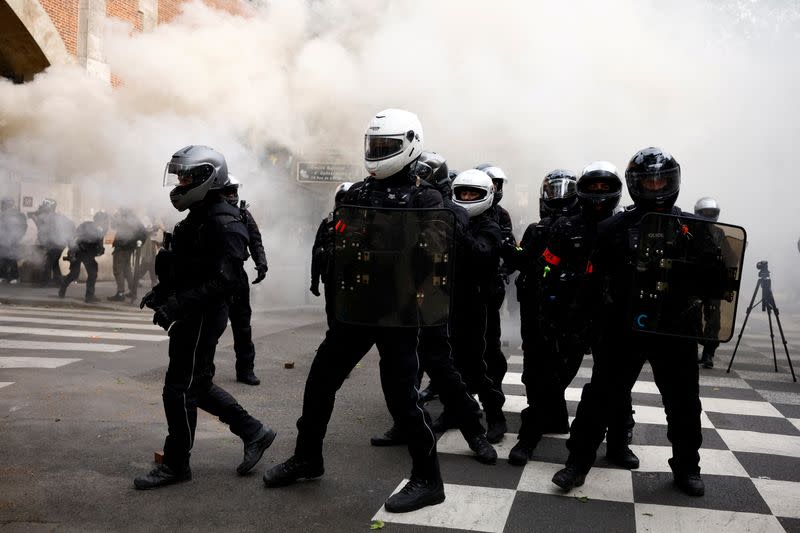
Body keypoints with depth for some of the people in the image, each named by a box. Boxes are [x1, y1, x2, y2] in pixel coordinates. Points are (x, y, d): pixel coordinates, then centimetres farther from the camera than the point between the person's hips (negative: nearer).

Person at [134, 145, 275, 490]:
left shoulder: (224, 222, -18)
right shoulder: (197, 217, 13)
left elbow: (227, 279, -26)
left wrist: (177, 304, -28)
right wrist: (161, 292, 7)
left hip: (203, 317, -10)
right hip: (191, 317, 10)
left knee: (180, 389, -1)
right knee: (198, 386, 17)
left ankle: (175, 465, 14)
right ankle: (253, 432, 28)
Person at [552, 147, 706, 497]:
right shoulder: (614, 228, 0)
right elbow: (599, 275, -2)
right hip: (624, 327, -2)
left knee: (683, 401, 15)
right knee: (603, 396, 4)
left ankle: (686, 466, 35)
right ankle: (578, 462, 16)